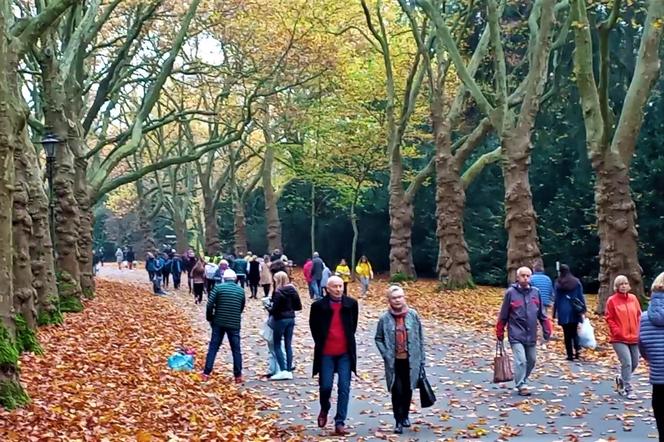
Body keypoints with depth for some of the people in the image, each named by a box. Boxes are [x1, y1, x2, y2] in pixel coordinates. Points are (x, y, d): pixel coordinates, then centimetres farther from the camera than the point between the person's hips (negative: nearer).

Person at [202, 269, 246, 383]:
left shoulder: (218, 287, -4)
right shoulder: (241, 290, 5)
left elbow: (210, 305, -9)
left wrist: (209, 318, 5)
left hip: (219, 323, -1)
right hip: (234, 324, 1)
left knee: (213, 348, 8)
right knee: (236, 350, 8)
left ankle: (206, 374, 8)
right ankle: (238, 376, 9)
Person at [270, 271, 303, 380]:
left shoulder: (278, 292, -16)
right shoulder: (293, 290, 4)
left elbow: (275, 308, -18)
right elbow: (298, 306, 7)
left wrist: (270, 311, 2)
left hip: (280, 319, -7)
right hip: (291, 319, 7)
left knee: (277, 345, 3)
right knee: (288, 345, 10)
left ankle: (283, 370, -4)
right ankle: (289, 371, 11)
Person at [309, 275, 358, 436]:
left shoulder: (351, 304, -1)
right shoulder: (318, 305, -7)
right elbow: (314, 327, 6)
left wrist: (349, 341, 12)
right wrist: (320, 343, 5)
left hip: (345, 353, 1)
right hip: (326, 353, -1)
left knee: (344, 388, -2)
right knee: (325, 385, 2)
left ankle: (340, 422, 4)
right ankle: (324, 410, 33)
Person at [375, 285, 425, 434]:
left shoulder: (413, 315, -4)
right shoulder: (385, 318, -6)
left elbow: (420, 338, 2)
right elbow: (378, 338, 6)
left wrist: (421, 359, 2)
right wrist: (386, 354, -6)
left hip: (411, 360, 1)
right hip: (394, 362, -1)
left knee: (408, 390, 14)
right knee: (397, 391, -3)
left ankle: (405, 416, 35)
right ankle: (399, 421, 7)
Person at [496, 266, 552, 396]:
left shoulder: (535, 292, 4)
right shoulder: (511, 292, -6)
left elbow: (542, 314, 10)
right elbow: (503, 315, -1)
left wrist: (547, 330, 5)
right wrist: (500, 333, 0)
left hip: (531, 335, 5)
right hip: (516, 335, -5)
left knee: (531, 360, 14)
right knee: (521, 361, -13)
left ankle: (522, 380, 32)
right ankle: (522, 386, -4)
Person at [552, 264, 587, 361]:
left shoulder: (558, 283, -5)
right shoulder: (576, 282, 2)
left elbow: (557, 299, -3)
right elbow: (581, 297, 4)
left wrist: (555, 312, 3)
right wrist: (583, 309, 10)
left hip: (564, 312, -3)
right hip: (575, 311, 3)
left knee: (567, 333, 3)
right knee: (574, 332, 15)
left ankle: (570, 354, 2)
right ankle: (577, 349, -6)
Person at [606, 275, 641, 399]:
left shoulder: (633, 298, 6)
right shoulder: (612, 300, -6)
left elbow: (639, 315, 11)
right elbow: (609, 319, -6)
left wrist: (638, 331, 1)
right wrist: (618, 332, -13)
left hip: (634, 338, 5)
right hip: (619, 339, -5)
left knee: (634, 363, 11)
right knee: (627, 362, -13)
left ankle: (621, 379, 37)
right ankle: (628, 390, -4)